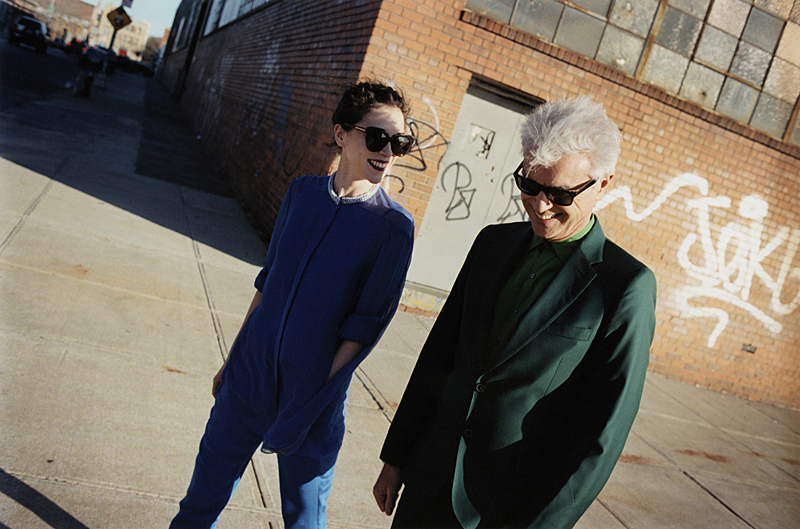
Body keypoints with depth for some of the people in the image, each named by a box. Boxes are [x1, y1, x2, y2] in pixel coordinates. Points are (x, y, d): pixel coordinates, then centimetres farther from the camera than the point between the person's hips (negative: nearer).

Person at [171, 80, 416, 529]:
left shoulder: (393, 226, -14)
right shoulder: (301, 193, 0)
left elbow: (365, 327, -12)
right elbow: (268, 280, 9)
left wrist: (310, 406, -13)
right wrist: (233, 359, 14)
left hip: (314, 394, -3)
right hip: (249, 377, 4)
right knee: (205, 493, 19)